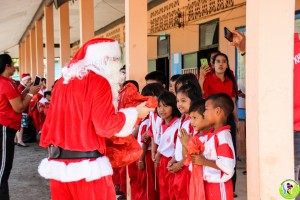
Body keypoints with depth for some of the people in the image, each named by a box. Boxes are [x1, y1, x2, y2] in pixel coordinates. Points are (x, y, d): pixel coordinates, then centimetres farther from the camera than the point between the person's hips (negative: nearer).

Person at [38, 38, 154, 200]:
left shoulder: (63, 81, 11)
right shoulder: (99, 82, -11)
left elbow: (52, 119, 16)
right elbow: (106, 125, -16)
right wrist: (135, 112, -4)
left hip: (59, 163, 7)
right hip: (87, 165, -7)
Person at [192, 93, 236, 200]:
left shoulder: (223, 135, -21)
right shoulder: (210, 134, 6)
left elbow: (227, 166, -29)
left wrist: (204, 161, -21)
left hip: (219, 186, -9)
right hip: (208, 185, 9)